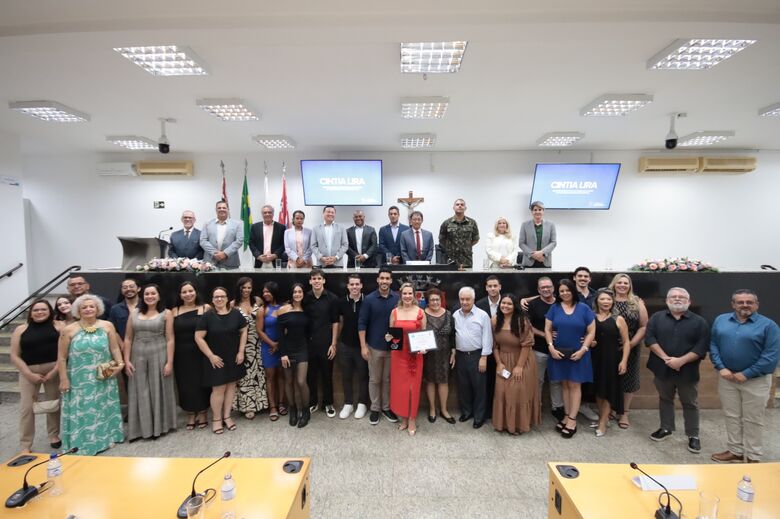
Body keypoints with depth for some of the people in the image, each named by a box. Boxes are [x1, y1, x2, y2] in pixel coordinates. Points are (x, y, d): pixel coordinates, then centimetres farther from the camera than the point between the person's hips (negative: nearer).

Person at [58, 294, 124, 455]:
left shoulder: (107, 326, -1)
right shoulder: (69, 330, -4)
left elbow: (115, 348, 1)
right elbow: (62, 357, -2)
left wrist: (119, 362, -14)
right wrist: (63, 379, -4)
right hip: (79, 381, -1)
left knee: (103, 408, 13)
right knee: (81, 410, 5)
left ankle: (105, 437, 27)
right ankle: (81, 443, 21)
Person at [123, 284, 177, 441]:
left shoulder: (166, 313, -2)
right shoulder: (134, 313, 7)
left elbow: (170, 339, -5)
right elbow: (128, 338, 8)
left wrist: (169, 362, -9)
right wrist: (127, 360, 0)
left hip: (158, 355, -2)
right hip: (138, 356, 3)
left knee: (157, 391, 6)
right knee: (140, 393, 9)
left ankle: (158, 426, 21)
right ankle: (141, 428, 22)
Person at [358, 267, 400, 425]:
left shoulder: (397, 299, -3)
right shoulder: (369, 299, -8)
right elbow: (362, 323, -7)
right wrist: (363, 346, -10)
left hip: (393, 346, 1)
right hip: (374, 347, -1)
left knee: (388, 379, 13)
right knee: (374, 379, 11)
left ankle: (386, 407, 29)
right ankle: (375, 408, 26)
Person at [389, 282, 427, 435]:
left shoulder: (420, 312, -3)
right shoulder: (394, 312, 1)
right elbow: (390, 333, 8)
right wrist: (388, 338, -13)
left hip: (415, 354, -1)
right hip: (398, 354, 2)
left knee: (413, 386, 6)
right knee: (399, 386, 8)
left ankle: (412, 420, 22)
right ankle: (403, 418, 27)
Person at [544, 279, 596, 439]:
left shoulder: (584, 309, -2)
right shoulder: (554, 308, 3)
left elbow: (591, 332, -2)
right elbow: (547, 329, 3)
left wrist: (583, 349, -12)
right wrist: (551, 347, -8)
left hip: (577, 354, -2)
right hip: (559, 353, 2)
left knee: (574, 385, 3)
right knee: (564, 384, 10)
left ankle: (572, 420, 9)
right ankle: (566, 416, 19)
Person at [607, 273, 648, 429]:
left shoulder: (637, 303, 2)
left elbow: (644, 326, -1)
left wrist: (632, 343, -11)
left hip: (631, 348, 1)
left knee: (628, 378, 7)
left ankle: (624, 413, 20)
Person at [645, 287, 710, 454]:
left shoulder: (699, 321, -2)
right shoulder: (657, 318, 2)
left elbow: (702, 346, -10)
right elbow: (650, 338, -7)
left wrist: (681, 360, -19)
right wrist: (665, 358, -17)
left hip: (688, 371, -1)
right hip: (662, 369, 2)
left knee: (690, 404, 10)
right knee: (665, 399, 17)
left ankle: (693, 436, 24)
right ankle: (665, 428, 32)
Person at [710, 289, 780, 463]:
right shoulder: (720, 320, 3)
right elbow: (713, 346, 4)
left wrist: (746, 374, -15)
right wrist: (721, 368, -8)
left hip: (756, 380, -3)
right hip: (727, 378, 3)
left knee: (753, 420, 9)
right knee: (731, 416, 14)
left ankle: (753, 457, 23)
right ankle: (735, 451, 28)